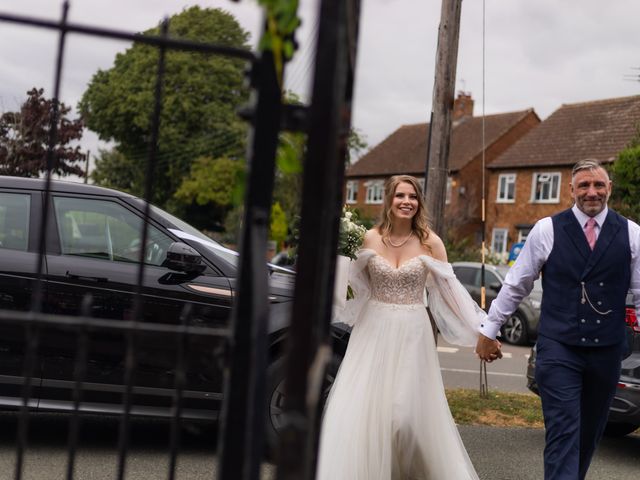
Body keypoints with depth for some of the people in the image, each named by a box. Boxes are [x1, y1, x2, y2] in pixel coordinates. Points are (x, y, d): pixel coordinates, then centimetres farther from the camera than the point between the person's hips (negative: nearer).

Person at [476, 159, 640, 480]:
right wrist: (489, 330, 9)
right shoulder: (547, 230, -1)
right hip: (558, 348, -3)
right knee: (563, 432, -8)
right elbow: (515, 285, 5)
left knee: (590, 433, 15)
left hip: (607, 350, 3)